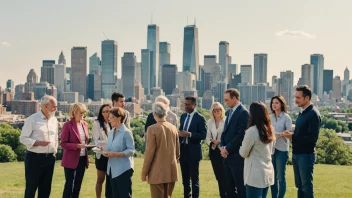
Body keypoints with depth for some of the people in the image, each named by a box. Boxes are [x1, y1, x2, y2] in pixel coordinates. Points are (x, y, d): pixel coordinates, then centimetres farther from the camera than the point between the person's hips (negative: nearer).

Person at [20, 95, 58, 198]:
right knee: (31, 187, 0)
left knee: (46, 188, 11)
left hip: (50, 158, 6)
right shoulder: (32, 119, -9)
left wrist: (54, 151, 13)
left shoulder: (54, 120, 9)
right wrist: (38, 143, -22)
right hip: (34, 158, -6)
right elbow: (23, 138, -10)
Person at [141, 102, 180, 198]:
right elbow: (177, 151, 10)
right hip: (171, 171, 5)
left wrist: (144, 172, -4)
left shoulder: (152, 129, -13)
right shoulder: (173, 128, 3)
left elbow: (149, 152, -12)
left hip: (157, 172, -5)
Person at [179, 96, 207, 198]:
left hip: (193, 151, -6)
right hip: (183, 150, 6)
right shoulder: (183, 116, 12)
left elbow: (203, 135, -14)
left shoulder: (200, 118, -9)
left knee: (194, 177, 1)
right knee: (185, 177, 14)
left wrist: (189, 134, -23)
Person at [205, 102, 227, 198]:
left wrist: (219, 142, -20)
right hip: (213, 150, 5)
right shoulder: (210, 122, 11)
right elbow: (208, 137, 10)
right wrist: (211, 142, -9)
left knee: (224, 175, -7)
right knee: (218, 176, 11)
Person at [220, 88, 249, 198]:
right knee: (229, 186, 12)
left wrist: (228, 149, -13)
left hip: (237, 156, -8)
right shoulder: (229, 112, 15)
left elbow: (241, 135, -19)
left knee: (240, 186, -1)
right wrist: (222, 147, 0)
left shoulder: (243, 112, -13)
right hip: (227, 155, 8)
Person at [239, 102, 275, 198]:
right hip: (268, 172, 8)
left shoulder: (252, 131, -17)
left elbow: (243, 153, -6)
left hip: (255, 175, -8)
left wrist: (243, 144, 12)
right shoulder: (270, 130, 8)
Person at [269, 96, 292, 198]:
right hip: (271, 149, 4)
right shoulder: (270, 117, 8)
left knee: (281, 177, 0)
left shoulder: (286, 117, -4)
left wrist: (280, 134, -24)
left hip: (281, 149, -4)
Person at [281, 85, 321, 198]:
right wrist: (292, 133, 0)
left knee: (307, 187, 1)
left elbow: (312, 138, -21)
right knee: (299, 186, 15)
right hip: (297, 154, 9)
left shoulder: (313, 114, -16)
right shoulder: (302, 112, 11)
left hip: (306, 155, -9)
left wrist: (293, 136, -20)